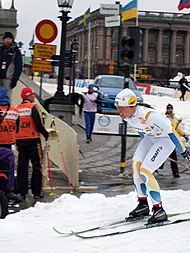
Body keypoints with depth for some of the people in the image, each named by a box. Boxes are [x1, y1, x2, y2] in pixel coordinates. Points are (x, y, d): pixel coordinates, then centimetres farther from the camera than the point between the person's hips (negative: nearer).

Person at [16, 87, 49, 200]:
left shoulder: (17, 109, 8)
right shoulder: (33, 107, -9)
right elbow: (38, 124, -15)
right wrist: (46, 133, 0)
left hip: (20, 140, 6)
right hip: (33, 140, -5)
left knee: (22, 166, 9)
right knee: (37, 166, 2)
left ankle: (22, 192, 9)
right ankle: (36, 192, 2)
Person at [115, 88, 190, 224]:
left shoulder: (149, 115, -37)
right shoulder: (126, 115, -11)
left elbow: (170, 131, -28)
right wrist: (145, 145, 24)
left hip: (166, 139, -8)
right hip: (151, 137, 8)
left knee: (145, 171, -16)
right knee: (136, 164, -5)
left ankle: (159, 210, -8)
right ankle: (143, 205, 8)